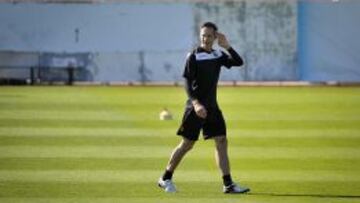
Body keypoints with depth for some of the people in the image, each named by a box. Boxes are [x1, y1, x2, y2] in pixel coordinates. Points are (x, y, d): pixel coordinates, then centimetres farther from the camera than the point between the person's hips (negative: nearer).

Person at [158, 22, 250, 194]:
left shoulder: (218, 55, 8)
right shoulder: (193, 56, -10)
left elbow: (239, 62, 4)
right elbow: (187, 83, -14)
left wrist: (227, 46, -8)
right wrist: (196, 103, -26)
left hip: (212, 106, 6)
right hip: (196, 106, -6)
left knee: (221, 141, -2)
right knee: (187, 144, -2)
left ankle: (228, 184, -2)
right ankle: (165, 178, 12)